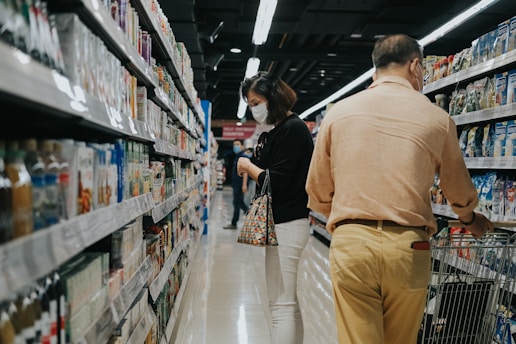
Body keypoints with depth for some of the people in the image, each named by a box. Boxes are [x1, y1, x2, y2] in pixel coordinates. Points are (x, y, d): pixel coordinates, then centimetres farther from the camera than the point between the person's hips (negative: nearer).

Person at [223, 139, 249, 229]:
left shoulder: (243, 156, -12)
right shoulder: (237, 157, 17)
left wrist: (244, 184, -26)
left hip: (240, 185, -10)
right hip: (236, 184, 10)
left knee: (237, 203, -3)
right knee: (240, 203, 14)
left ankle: (233, 224, 4)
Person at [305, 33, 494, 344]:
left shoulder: (338, 112, 4)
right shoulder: (437, 118, 4)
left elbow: (317, 193, 9)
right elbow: (460, 191, 19)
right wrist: (471, 219, 42)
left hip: (351, 243, 0)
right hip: (408, 247, 1)